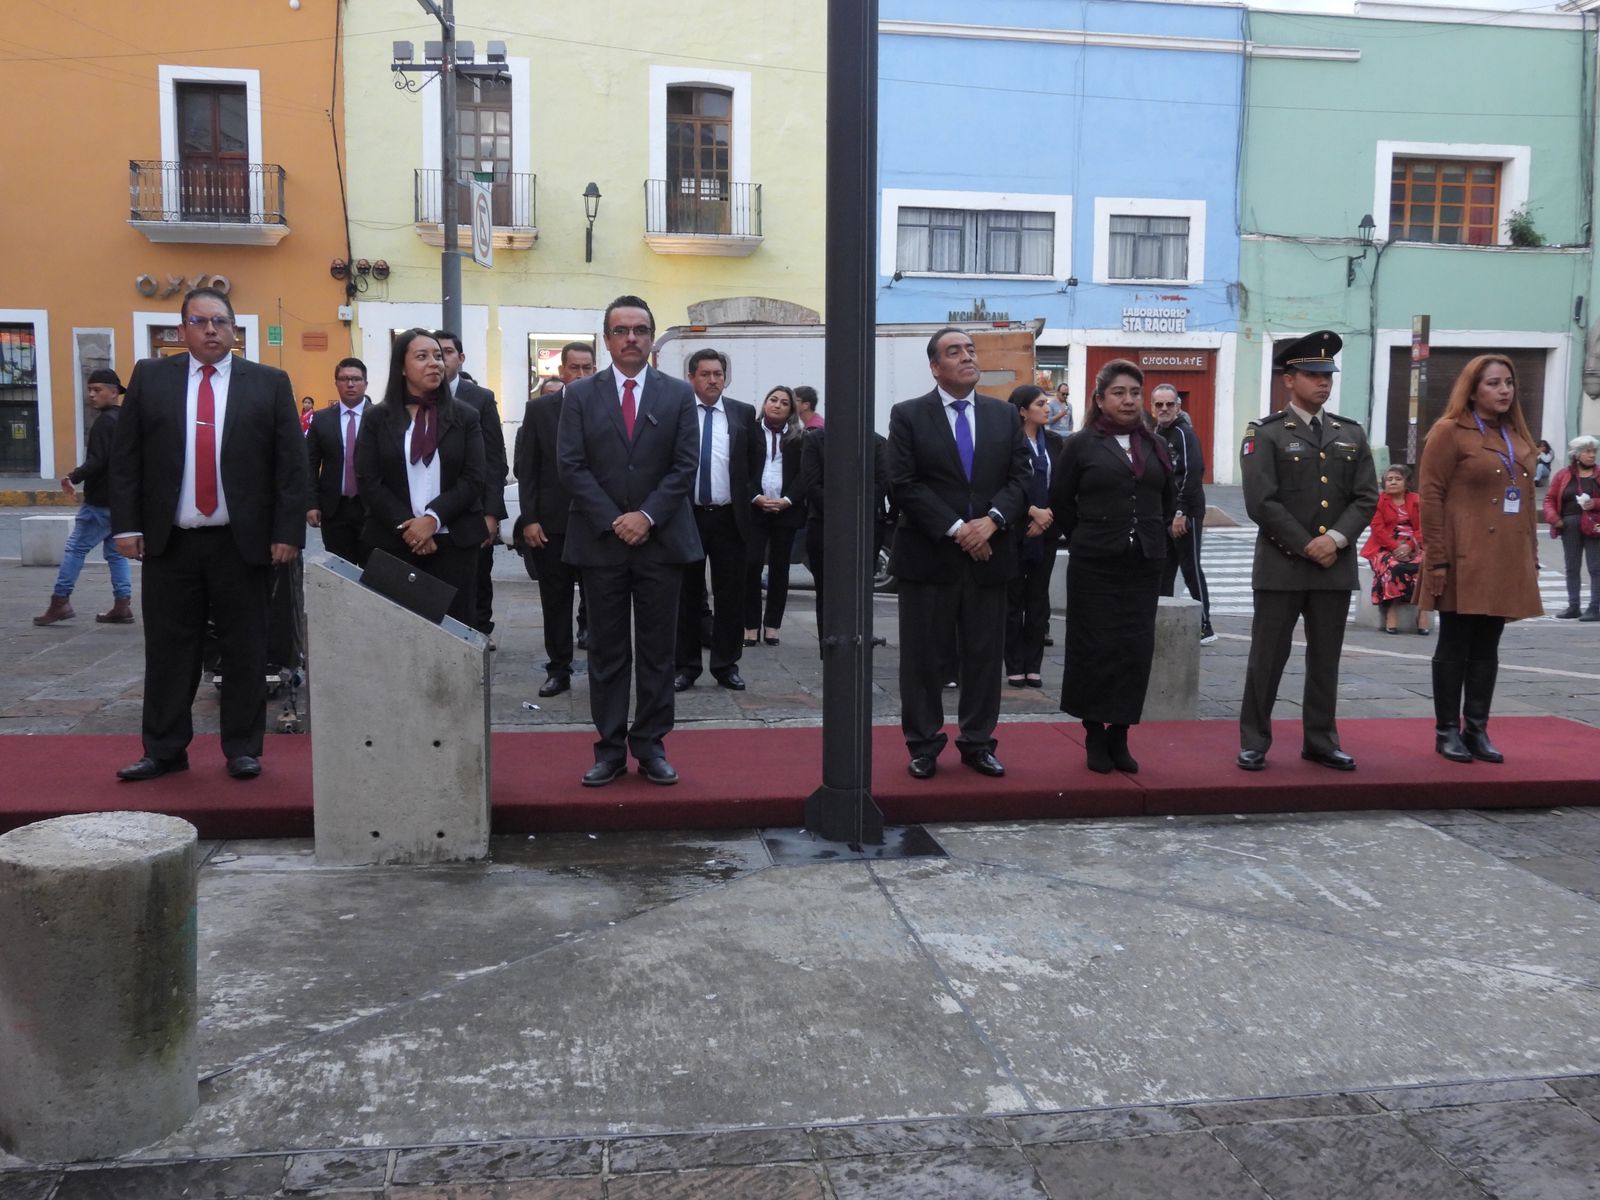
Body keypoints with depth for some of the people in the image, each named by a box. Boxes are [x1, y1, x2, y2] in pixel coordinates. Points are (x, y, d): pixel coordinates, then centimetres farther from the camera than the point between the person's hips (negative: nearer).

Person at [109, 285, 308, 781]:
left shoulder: (270, 383, 3)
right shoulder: (150, 377, 7)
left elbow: (292, 463, -1)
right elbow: (125, 456, 6)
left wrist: (288, 532, -7)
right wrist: (127, 525, -1)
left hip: (245, 541, -1)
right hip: (169, 540, 1)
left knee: (245, 650, 5)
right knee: (168, 649, 8)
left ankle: (243, 749, 17)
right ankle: (164, 750, 20)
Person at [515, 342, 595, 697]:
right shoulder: (538, 409, 3)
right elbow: (526, 469, 2)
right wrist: (529, 519, -5)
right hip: (551, 522, 1)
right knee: (555, 600, 8)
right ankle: (559, 669, 18)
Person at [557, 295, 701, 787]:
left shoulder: (679, 394, 6)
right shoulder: (580, 394, 5)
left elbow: (685, 466, -1)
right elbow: (571, 466, -2)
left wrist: (647, 516, -12)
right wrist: (612, 521, -11)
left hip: (661, 540, 0)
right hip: (600, 541, 0)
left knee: (657, 651, 5)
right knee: (607, 652, 5)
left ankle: (651, 746, 15)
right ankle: (610, 749, 12)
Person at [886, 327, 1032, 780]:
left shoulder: (1005, 415, 10)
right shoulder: (908, 415, -1)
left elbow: (1021, 477, 4)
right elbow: (904, 485, -9)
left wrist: (992, 519, -14)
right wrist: (955, 529, -16)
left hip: (988, 554, 3)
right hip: (928, 554, -3)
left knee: (984, 654, 8)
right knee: (924, 657, 3)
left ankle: (978, 742, 20)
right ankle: (923, 746, 14)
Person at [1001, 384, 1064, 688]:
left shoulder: (1055, 443, 9)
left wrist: (1048, 515, -8)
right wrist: (1033, 512, -15)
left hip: (1046, 531, 5)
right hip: (1015, 530, -5)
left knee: (1039, 599, 7)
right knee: (1014, 600, 2)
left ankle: (1033, 666, 13)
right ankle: (1015, 667, 8)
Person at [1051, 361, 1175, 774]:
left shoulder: (1155, 446, 11)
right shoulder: (1081, 444, -1)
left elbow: (1169, 497, 22)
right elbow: (1060, 500, 2)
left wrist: (1155, 535, 15)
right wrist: (1084, 539, 5)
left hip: (1144, 565, 4)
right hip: (1095, 566, -4)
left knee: (1136, 650, 4)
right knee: (1096, 650, 0)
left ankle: (1119, 736, 14)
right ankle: (1095, 737, 10)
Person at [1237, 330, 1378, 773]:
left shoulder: (1352, 434, 11)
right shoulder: (1265, 433, -3)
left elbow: (1366, 498, 6)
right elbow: (1262, 503, -12)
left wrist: (1335, 538, -10)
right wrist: (1307, 546, -13)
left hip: (1337, 567, 4)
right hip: (1281, 566, -4)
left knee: (1325, 660, 10)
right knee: (1267, 658, 1)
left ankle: (1321, 741, 20)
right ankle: (1254, 742, 10)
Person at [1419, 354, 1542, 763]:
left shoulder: (1518, 436, 16)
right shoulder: (1449, 431, -5)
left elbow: (1525, 498, 18)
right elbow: (1430, 497, -10)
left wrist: (1532, 556, 12)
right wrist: (1437, 559, -16)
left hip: (1506, 561, 6)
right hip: (1464, 561, -6)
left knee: (1487, 648, 9)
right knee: (1454, 646, 1)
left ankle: (1477, 730, 16)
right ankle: (1447, 731, 9)